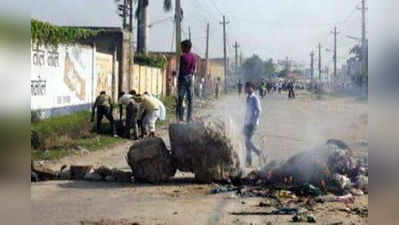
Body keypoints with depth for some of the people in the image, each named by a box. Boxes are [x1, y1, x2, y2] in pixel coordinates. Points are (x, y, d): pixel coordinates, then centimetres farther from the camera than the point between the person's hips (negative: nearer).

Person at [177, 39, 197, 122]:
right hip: (190, 78, 6)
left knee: (180, 99, -3)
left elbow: (181, 70, -12)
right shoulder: (194, 57, 7)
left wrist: (178, 81, -9)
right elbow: (193, 69, 12)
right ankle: (189, 118, 9)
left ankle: (180, 118, -6)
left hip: (183, 78, -6)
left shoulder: (183, 56, -12)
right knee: (190, 99, 8)